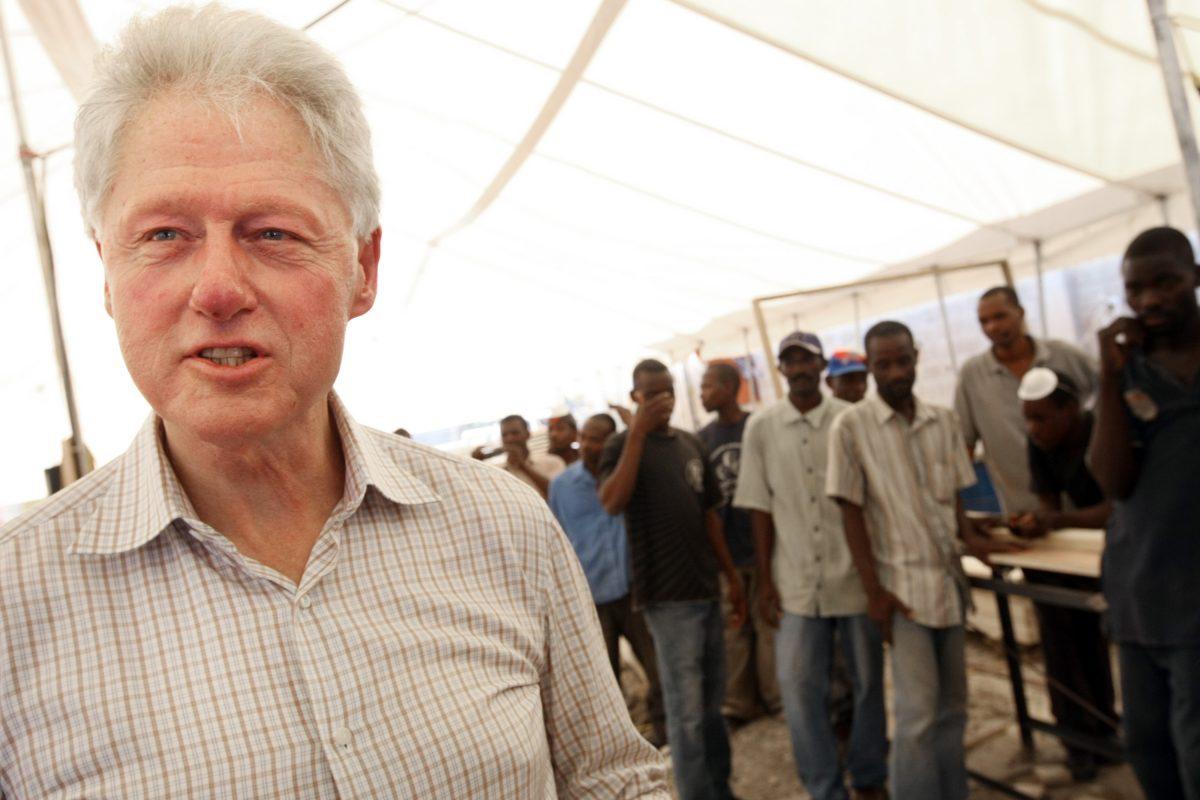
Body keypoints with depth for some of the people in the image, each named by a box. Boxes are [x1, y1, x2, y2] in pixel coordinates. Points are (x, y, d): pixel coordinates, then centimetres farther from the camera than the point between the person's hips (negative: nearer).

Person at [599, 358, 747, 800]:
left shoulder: (691, 444, 11)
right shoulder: (623, 445, -6)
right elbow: (612, 503, -25)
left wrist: (732, 576, 13)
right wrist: (638, 432, -24)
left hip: (707, 589, 6)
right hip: (668, 596, -6)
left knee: (712, 705, 18)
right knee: (686, 712, -1)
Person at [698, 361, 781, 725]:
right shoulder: (702, 438, 4)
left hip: (763, 545, -2)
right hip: (723, 551, 3)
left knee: (769, 624, 7)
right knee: (733, 630, 10)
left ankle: (776, 696, 22)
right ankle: (739, 702, 22)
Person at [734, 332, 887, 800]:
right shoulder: (761, 427, 0)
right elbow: (760, 507, 1)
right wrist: (765, 580, 0)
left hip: (856, 574, 0)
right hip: (797, 581, 0)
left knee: (868, 681, 13)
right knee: (800, 690, 4)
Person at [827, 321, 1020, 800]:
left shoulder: (943, 420, 6)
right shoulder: (851, 426, -8)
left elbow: (953, 495, 13)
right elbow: (851, 511, -8)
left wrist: (970, 537, -7)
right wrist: (873, 591, -11)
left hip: (950, 579, 5)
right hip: (902, 585, -5)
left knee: (952, 708, 13)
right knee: (919, 712, -4)